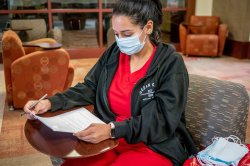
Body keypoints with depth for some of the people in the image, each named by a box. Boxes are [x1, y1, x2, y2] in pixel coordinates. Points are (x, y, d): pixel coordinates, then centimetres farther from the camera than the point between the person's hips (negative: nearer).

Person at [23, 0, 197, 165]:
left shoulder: (171, 64, -12)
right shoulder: (113, 53, 4)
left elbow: (163, 120, -19)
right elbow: (88, 88, 9)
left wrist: (113, 130, -30)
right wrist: (51, 102, -7)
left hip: (156, 148, -4)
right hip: (110, 140, 5)